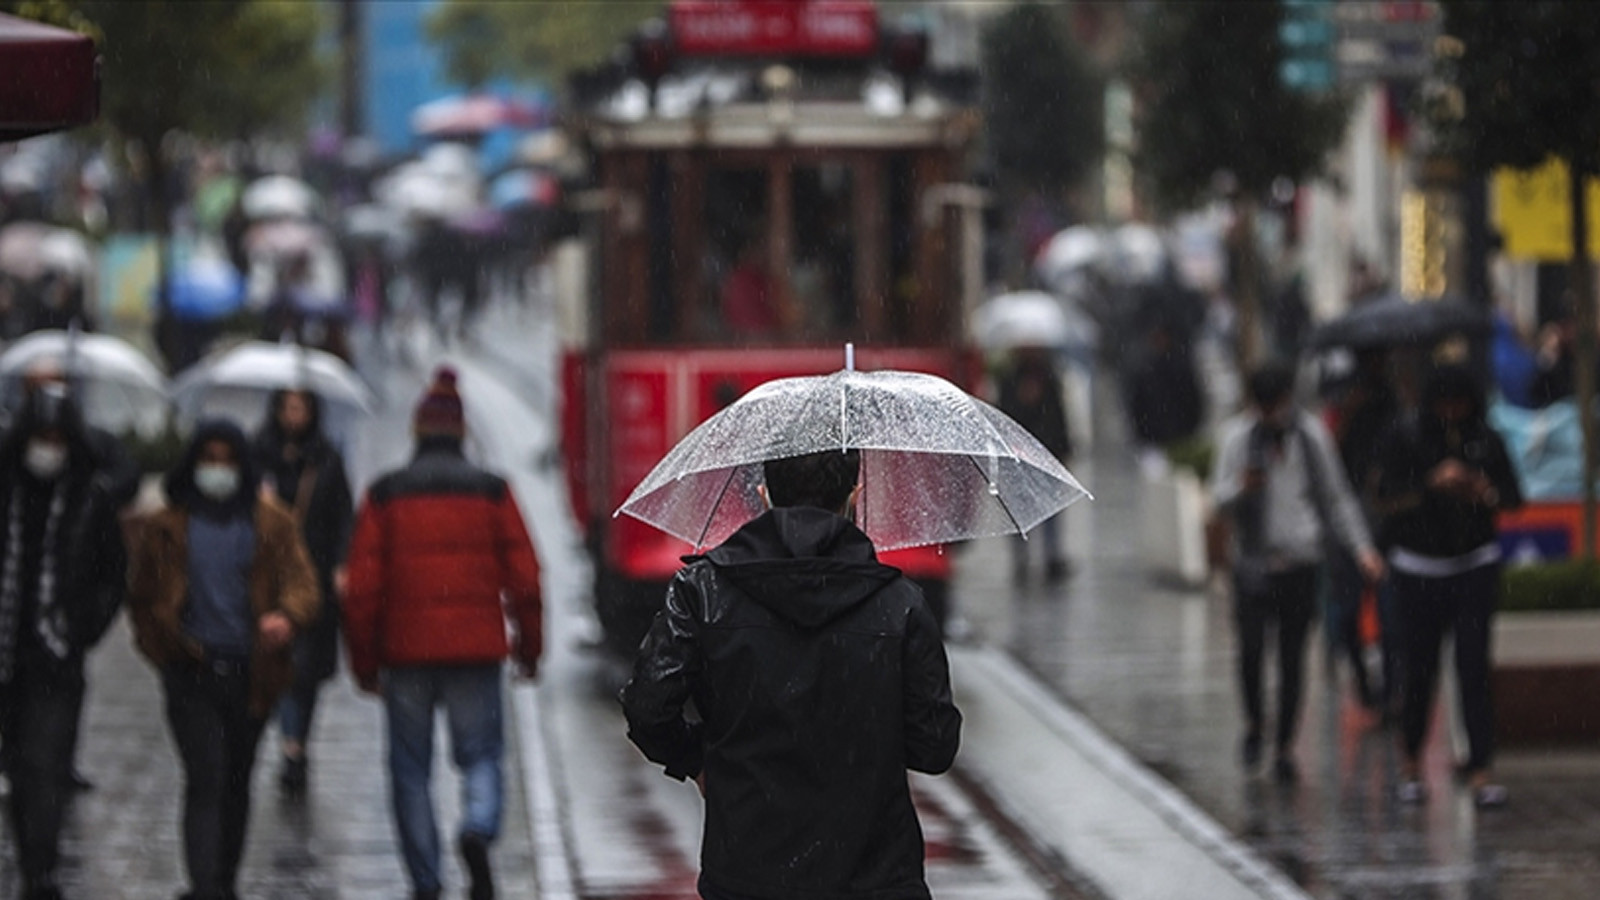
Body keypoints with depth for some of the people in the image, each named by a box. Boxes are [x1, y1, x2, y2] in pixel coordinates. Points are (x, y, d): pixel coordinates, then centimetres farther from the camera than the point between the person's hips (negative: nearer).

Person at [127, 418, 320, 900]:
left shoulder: (271, 523, 6)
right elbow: (142, 596, 12)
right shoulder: (167, 526, 5)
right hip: (192, 674, -2)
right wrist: (164, 649, -2)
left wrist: (287, 616, -26)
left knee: (236, 783, 13)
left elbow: (302, 581, -4)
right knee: (205, 779, -14)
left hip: (252, 673, 2)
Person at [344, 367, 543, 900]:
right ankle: (478, 829, -21)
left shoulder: (384, 496, 1)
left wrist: (364, 660, 8)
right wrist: (529, 646, 13)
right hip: (475, 652, 0)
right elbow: (524, 578, 1)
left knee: (411, 769, 8)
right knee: (481, 754, 9)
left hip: (405, 652, 0)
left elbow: (362, 586, -1)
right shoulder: (491, 493, 1)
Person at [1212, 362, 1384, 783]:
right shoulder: (1237, 436, 1)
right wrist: (1242, 488, -24)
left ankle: (1285, 747, 10)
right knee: (1251, 645, -15)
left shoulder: (1311, 434, 6)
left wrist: (1360, 547, 6)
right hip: (1254, 561, -1)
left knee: (1292, 655, 2)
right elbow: (1222, 498, -1)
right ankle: (1253, 724, 9)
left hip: (1300, 561, 1)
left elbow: (1336, 498, 13)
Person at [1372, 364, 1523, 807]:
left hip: (1475, 566, 1)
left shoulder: (1486, 439, 2)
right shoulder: (1405, 438, -4)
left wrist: (1487, 494, -14)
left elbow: (1514, 499, 7)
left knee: (1474, 667, -8)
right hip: (1418, 567, -1)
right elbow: (1387, 501, -9)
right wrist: (1432, 484, -24)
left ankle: (1480, 769, -8)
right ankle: (1410, 761, 22)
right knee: (1420, 669, 0)